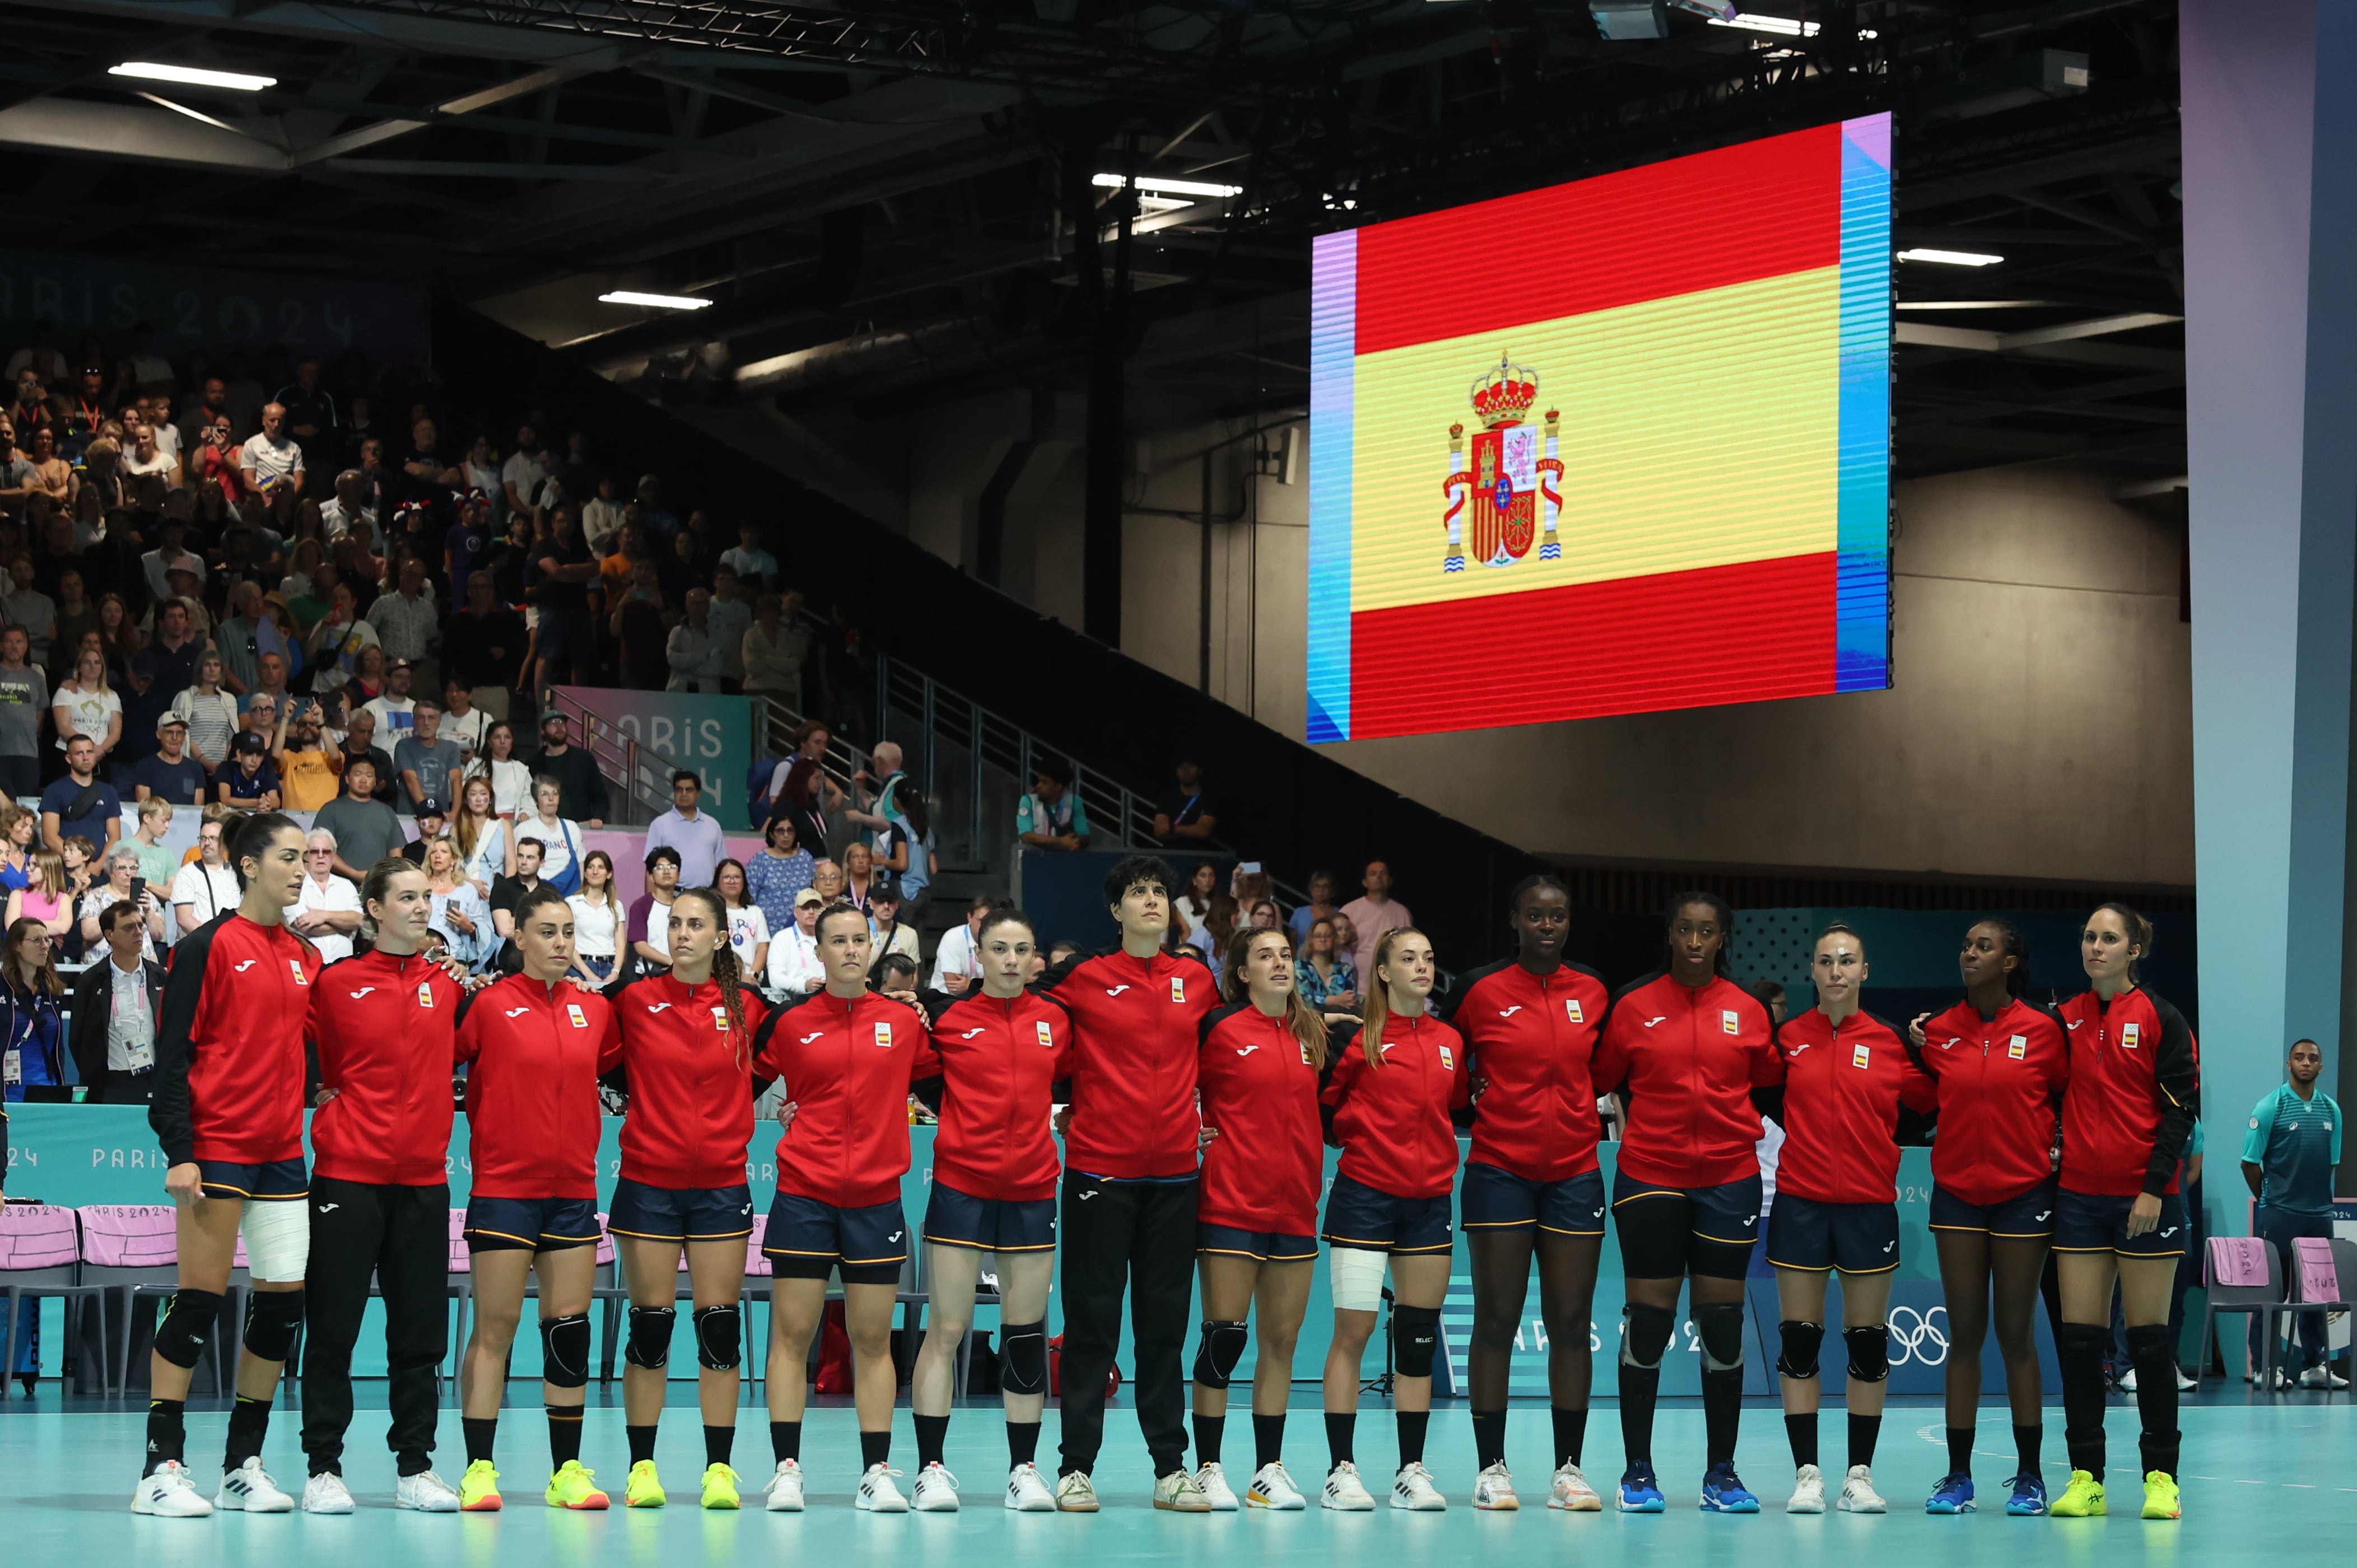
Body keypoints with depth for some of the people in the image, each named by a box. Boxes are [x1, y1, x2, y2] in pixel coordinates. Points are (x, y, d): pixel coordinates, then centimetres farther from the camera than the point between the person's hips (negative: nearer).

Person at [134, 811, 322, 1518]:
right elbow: (173, 1052, -8)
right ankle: (162, 1467, -1)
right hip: (217, 1146, -6)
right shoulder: (210, 947, -5)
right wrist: (179, 1152, -14)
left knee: (285, 1299, 3)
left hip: (282, 1153, 6)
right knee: (200, 1299, -6)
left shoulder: (305, 957, 13)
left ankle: (243, 1465, 11)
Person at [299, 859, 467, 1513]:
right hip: (348, 1173, -3)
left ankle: (414, 1468, 12)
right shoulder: (336, 982, -1)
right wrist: (319, 1095, -6)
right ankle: (323, 1468, 4)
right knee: (333, 1326, -1)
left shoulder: (447, 985, 8)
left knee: (421, 1330, 6)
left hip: (424, 1177, 4)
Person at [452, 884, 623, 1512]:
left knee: (570, 1329, 4)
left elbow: (613, 1066, 22)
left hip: (574, 1190, 4)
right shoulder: (489, 1004, -5)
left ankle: (566, 1471, 10)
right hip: (504, 1189, -4)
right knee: (495, 1328, -2)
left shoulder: (595, 1009, 8)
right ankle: (479, 1468, 2)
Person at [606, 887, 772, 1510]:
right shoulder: (635, 1001, 0)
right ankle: (642, 1467, 8)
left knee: (719, 1328, 1)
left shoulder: (745, 1008, 3)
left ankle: (719, 1469, 6)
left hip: (721, 1185, 1)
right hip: (648, 1181, -1)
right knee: (650, 1325, 2)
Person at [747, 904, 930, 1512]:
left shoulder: (905, 1020, 5)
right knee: (792, 1335, -2)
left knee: (874, 1340, 3)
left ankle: (877, 1473, 6)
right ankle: (786, 1469, 1)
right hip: (803, 1196, -1)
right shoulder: (789, 1021, 3)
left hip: (877, 1199, 1)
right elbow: (744, 1085, 12)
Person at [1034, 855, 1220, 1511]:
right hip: (1099, 1168, -3)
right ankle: (1077, 1467, 4)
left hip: (1174, 1171, 3)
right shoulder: (1083, 977, -2)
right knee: (1092, 1319, 0)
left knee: (1165, 1320, 7)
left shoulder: (1197, 979, 9)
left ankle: (1171, 1468, 11)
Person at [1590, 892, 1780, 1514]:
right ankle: (1638, 1471, 6)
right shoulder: (1634, 1007, 2)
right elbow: (1600, 1080, 7)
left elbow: (1771, 1083, 12)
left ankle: (1721, 1473, 10)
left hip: (1729, 1177, 1)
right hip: (1649, 1177, -1)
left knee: (1723, 1322, 2)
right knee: (1648, 1319, -1)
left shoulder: (1748, 1012, 5)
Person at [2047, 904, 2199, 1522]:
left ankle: (2160, 1476, 6)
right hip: (2079, 1196, 3)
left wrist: (2155, 1187, -12)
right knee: (2078, 1336, 0)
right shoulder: (2063, 1020, 8)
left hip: (2146, 1198, -3)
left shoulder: (2161, 1019, -2)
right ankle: (2086, 1477, 4)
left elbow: (2182, 1107, -6)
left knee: (2148, 1337, -1)